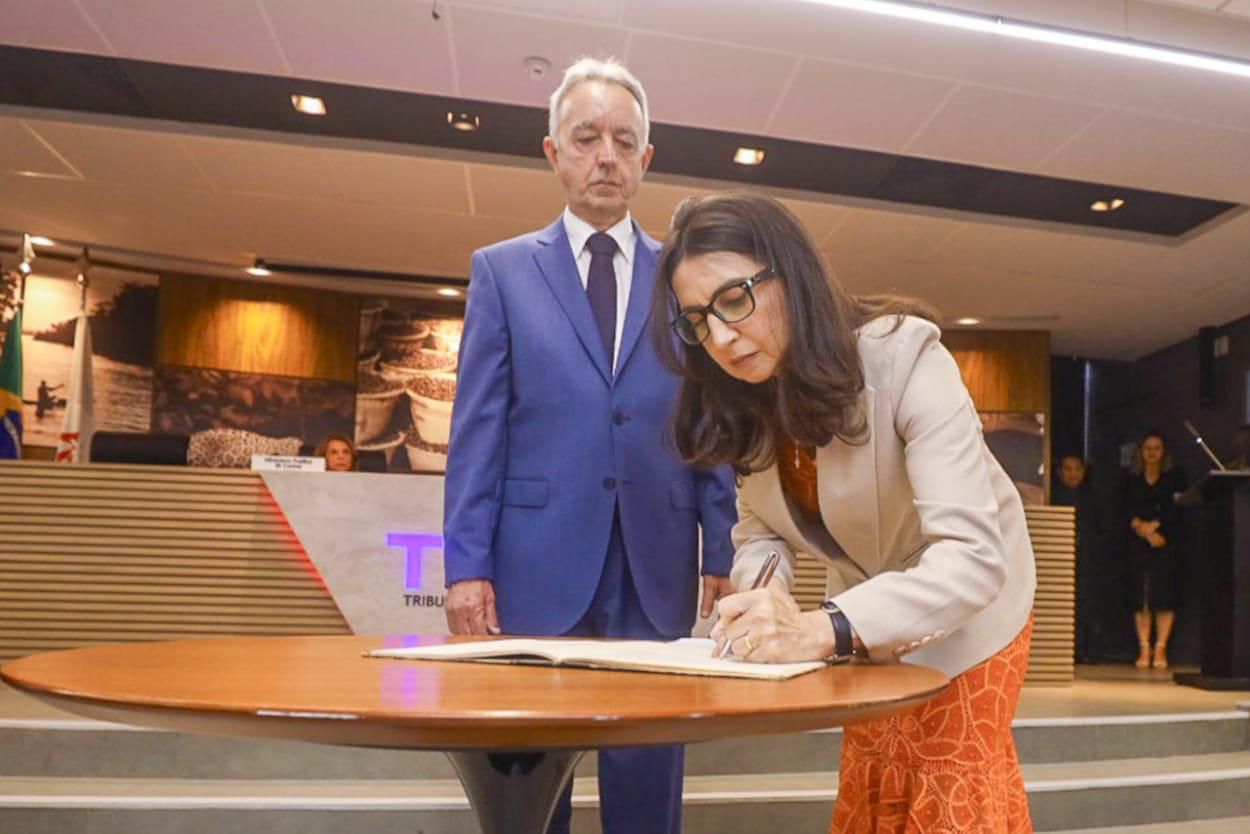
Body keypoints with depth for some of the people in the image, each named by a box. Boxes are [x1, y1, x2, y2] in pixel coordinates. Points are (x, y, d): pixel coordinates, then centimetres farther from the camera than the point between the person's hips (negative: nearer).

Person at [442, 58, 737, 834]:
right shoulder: (502, 270, 7)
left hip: (655, 572, 1)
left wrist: (720, 553, 1)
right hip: (536, 566, -1)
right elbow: (478, 428, 1)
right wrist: (467, 563, -5)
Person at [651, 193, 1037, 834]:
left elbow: (972, 558, -39)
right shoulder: (744, 406, -11)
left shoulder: (901, 355, -32)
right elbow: (758, 531, -6)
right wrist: (764, 603, -29)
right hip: (865, 615, 5)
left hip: (965, 600, -5)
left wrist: (822, 630, -52)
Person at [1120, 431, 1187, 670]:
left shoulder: (1175, 476, 8)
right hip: (1138, 544, 1)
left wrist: (1154, 525, -11)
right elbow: (1126, 511, 5)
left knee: (1165, 595, -7)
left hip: (1168, 542, -1)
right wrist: (1144, 530, -9)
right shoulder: (1131, 478, 12)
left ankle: (1160, 650, -3)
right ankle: (1144, 650, 0)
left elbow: (1177, 508, -2)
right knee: (1140, 596, -3)